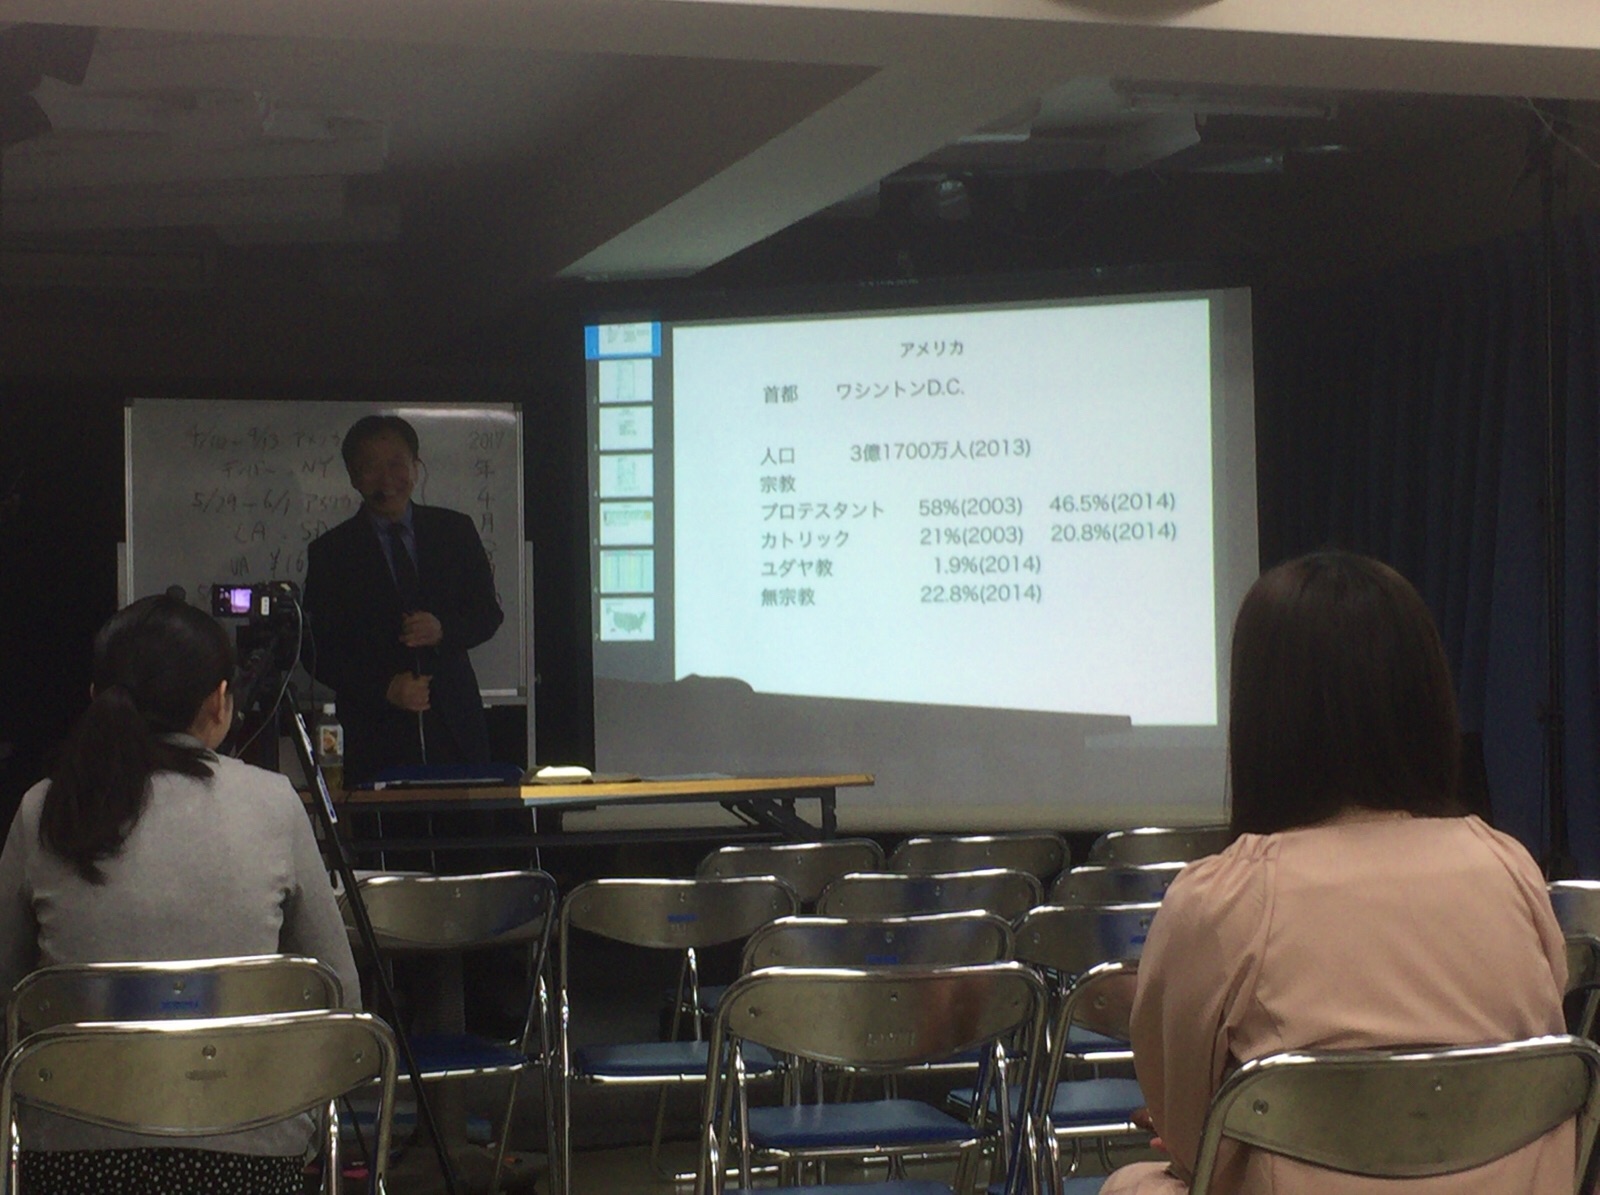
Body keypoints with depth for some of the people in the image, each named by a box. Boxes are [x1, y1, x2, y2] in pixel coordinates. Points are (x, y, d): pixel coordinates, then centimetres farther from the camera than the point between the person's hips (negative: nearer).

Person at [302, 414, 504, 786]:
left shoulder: (456, 531, 11)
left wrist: (444, 629, -8)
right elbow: (318, 652, 3)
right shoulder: (331, 552, 4)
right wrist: (385, 688, -11)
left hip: (456, 727, 2)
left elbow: (488, 612, 14)